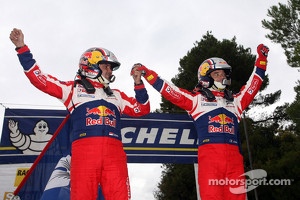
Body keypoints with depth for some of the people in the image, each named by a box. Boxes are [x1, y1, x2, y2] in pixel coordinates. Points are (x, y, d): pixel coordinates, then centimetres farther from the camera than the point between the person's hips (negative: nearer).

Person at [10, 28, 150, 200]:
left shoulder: (116, 95, 31)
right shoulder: (74, 88, 20)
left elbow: (142, 109, 28)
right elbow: (39, 78, 15)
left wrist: (138, 84, 16)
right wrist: (22, 48, 13)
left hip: (114, 153, 3)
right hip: (84, 151, -3)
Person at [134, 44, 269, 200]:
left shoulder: (235, 101, 27)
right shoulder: (197, 99, 15)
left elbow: (254, 84, 30)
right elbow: (168, 90, 10)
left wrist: (261, 58, 27)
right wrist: (146, 73, 5)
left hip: (234, 157, 4)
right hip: (209, 156, -4)